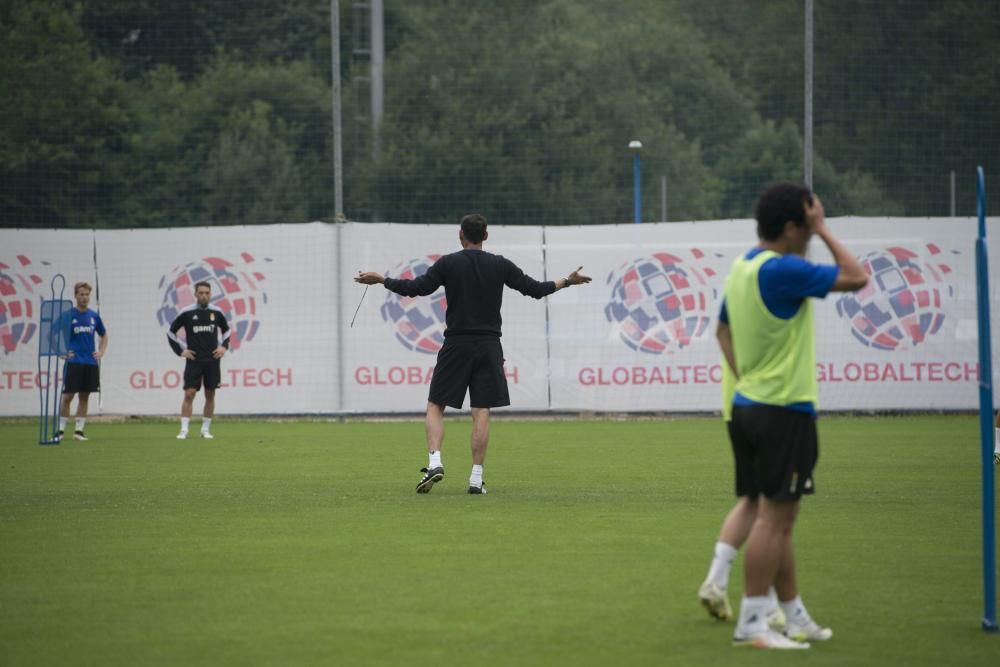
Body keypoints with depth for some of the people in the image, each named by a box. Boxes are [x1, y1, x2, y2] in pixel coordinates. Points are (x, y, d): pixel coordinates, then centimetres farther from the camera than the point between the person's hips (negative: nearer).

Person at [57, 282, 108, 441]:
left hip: (91, 363, 4)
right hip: (73, 362, -4)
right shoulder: (68, 315, -4)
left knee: (84, 396, 5)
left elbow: (104, 335, 21)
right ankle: (61, 430, 2)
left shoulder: (94, 316, 8)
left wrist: (101, 351, 7)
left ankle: (79, 430, 9)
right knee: (68, 396, -4)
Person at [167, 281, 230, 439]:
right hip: (194, 360, -3)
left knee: (210, 395, 5)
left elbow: (226, 330, 22)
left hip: (212, 360, 3)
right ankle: (184, 430, -9)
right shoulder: (186, 313, -4)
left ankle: (206, 429, 15)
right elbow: (171, 332, 6)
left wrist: (224, 346, 8)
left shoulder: (216, 312, 4)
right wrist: (180, 351, 0)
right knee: (189, 393, -10)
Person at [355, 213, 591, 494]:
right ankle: (476, 477, -2)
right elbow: (535, 289, 7)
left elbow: (416, 288, -7)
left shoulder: (448, 263, -3)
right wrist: (567, 281, 22)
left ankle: (434, 462, -12)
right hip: (489, 345, 2)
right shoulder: (500, 265, 3)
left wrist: (382, 280, 6)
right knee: (481, 412, 2)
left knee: (435, 407, 7)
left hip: (456, 345, -1)